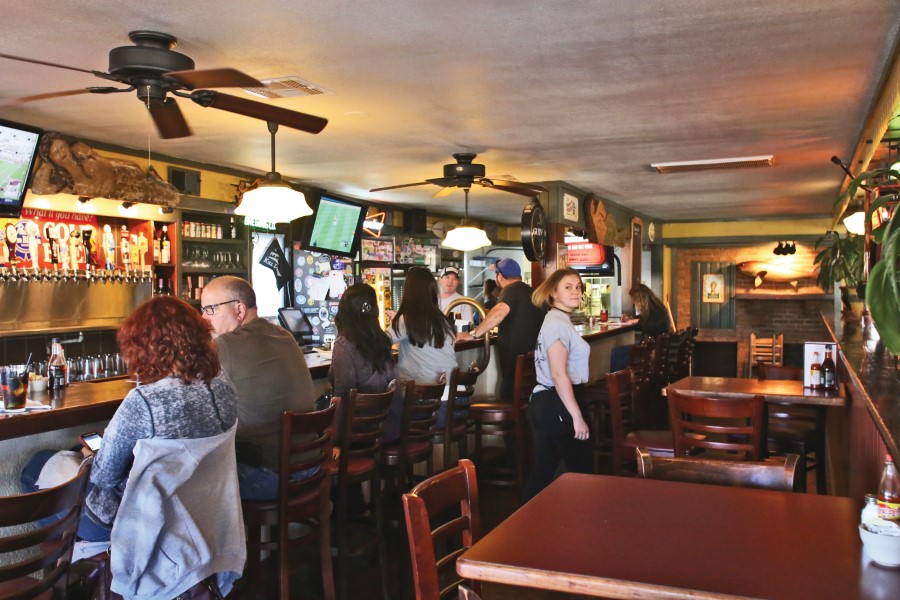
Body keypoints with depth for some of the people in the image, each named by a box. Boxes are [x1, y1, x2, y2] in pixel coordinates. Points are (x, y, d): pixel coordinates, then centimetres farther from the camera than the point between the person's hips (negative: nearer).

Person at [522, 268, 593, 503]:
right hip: (558, 405, -10)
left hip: (546, 403, 10)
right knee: (582, 470, 2)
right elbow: (559, 375, -23)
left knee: (542, 470, 13)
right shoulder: (558, 323, -16)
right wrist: (577, 416, -22)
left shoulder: (555, 320, 16)